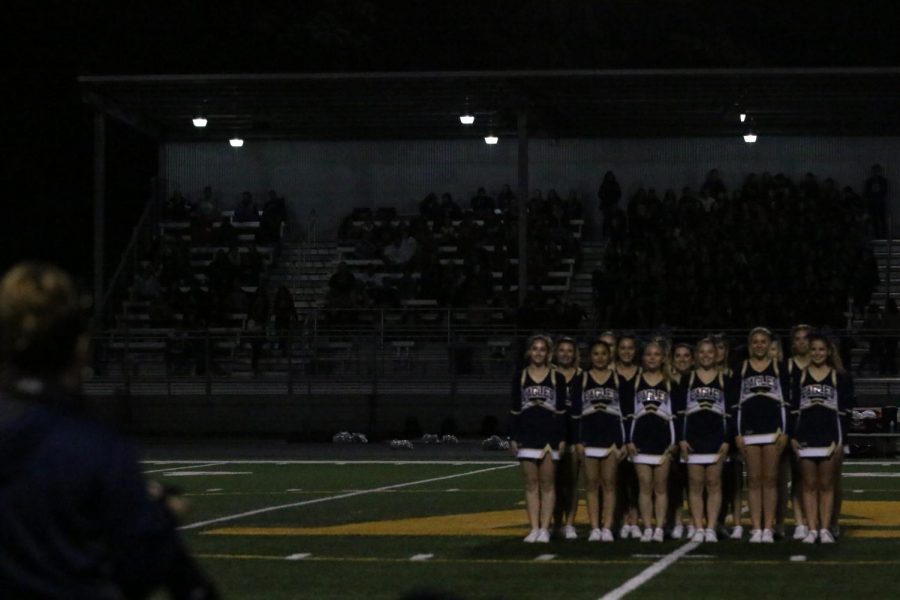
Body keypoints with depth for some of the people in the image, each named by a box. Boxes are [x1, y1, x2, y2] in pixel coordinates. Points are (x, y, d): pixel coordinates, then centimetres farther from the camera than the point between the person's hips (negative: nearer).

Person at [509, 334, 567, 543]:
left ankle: (544, 529, 2)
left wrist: (562, 438, -3)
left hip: (550, 436, -1)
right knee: (531, 485, 2)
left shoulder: (557, 378, 4)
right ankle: (534, 528, 5)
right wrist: (513, 437, 2)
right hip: (527, 436, 1)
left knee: (547, 485, 1)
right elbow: (514, 410, 8)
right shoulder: (520, 377, 8)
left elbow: (562, 410, 3)